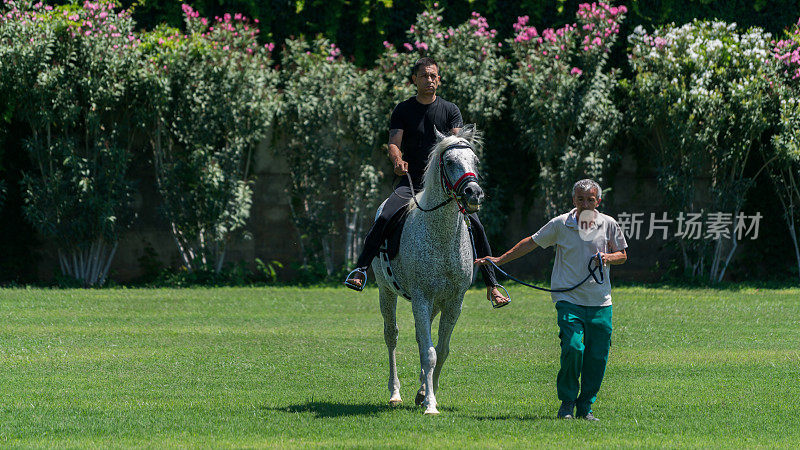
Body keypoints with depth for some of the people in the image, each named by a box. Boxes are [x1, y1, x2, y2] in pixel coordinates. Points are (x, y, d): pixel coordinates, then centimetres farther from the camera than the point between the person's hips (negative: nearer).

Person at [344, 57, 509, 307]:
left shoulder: (450, 110, 9)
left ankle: (492, 286, -10)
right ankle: (360, 270, -15)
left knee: (475, 226, -16)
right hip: (411, 183, 0)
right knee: (384, 219, -26)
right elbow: (394, 143, -1)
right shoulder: (403, 110, 8)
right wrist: (397, 161, -25)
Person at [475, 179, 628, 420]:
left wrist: (608, 257, -10)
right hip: (569, 299, -2)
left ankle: (586, 406, 15)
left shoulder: (609, 224, 3)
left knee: (597, 355, -1)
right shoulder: (560, 224, 0)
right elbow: (531, 243, 9)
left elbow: (623, 255, 13)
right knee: (572, 348, -18)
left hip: (600, 302, 2)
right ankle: (567, 402, 0)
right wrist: (499, 260, 9)